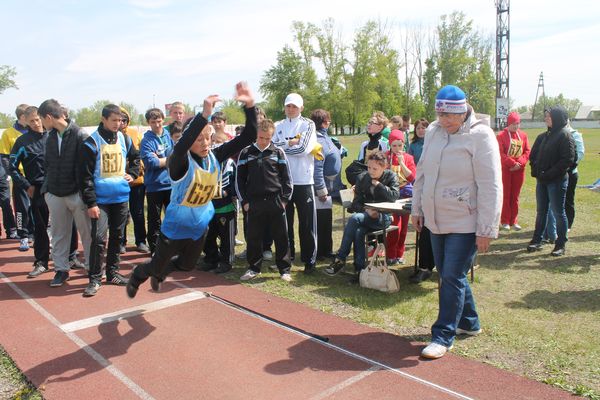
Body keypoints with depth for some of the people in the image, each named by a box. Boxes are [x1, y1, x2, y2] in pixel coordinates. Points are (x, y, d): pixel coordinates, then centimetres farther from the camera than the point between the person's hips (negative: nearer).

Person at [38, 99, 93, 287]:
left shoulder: (79, 135, -13)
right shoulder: (51, 137, 6)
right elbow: (48, 164, 16)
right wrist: (47, 186, 7)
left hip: (77, 193, -6)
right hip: (55, 194, 6)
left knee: (86, 232, 6)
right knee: (58, 234, 12)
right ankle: (61, 269, 24)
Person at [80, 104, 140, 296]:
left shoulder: (125, 139, 5)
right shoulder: (92, 142, -9)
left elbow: (135, 157, 26)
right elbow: (86, 175, -10)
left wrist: (132, 174, 7)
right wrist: (91, 203, -14)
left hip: (121, 197, 5)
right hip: (101, 199, -5)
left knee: (117, 237, 12)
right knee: (99, 238, -10)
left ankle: (112, 273, 25)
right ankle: (94, 279, 2)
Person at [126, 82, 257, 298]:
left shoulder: (215, 156, -12)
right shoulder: (181, 161, -26)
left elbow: (248, 137, -17)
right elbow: (180, 146, -52)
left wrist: (250, 106, -31)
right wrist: (204, 114, -60)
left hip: (200, 226, 6)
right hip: (175, 227, -5)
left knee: (187, 265, 28)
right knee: (156, 266, 15)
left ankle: (159, 273, 58)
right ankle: (137, 277, 50)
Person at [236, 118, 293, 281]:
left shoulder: (278, 152, 3)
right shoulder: (246, 153, 4)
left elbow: (286, 178, 5)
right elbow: (239, 179, 7)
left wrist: (285, 199, -1)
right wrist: (244, 201, 1)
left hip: (276, 201, -1)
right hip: (254, 203, 1)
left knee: (281, 237, 4)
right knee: (253, 237, 7)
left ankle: (284, 269, 16)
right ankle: (254, 268, 24)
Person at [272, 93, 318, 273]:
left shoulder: (308, 125, 2)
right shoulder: (278, 126, 13)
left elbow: (303, 148, -12)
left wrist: (281, 147, -4)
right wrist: (290, 142, -9)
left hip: (303, 180, -3)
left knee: (307, 222, 1)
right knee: (284, 221, 11)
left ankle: (309, 260, 10)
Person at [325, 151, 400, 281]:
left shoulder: (391, 176, 2)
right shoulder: (362, 177, 8)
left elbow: (394, 196, -13)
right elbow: (356, 203, 6)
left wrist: (378, 184, -10)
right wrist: (366, 210, -14)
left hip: (383, 217, -4)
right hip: (366, 215, 4)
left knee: (354, 218, -30)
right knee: (358, 231, -32)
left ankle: (340, 259, -24)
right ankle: (359, 269, -24)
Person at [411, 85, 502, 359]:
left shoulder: (480, 136, -14)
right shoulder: (433, 131, 6)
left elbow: (490, 187, -17)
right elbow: (422, 172, 14)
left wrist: (486, 230, -18)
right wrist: (417, 208, 14)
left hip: (465, 223, -7)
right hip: (437, 221, 7)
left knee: (452, 278, -4)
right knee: (449, 275, 16)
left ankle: (443, 336, 9)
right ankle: (469, 322, 36)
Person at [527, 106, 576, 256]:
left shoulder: (565, 135, -10)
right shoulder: (543, 136, 11)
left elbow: (568, 160, -17)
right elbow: (533, 155, 15)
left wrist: (549, 174, -18)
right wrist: (536, 170, 0)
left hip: (557, 181, -7)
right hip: (541, 180, 7)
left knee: (558, 213, 1)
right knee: (541, 211, 13)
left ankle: (560, 244, 12)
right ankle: (537, 240, 23)